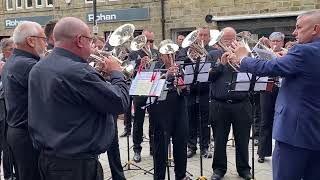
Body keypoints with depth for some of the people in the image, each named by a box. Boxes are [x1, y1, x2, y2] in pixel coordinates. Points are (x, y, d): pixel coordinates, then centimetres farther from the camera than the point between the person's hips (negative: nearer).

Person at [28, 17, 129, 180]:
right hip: (76, 163, -9)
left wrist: (99, 75, 7)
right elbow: (119, 103, -19)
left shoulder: (36, 69, 4)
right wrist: (116, 73, -3)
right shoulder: (77, 71, -24)